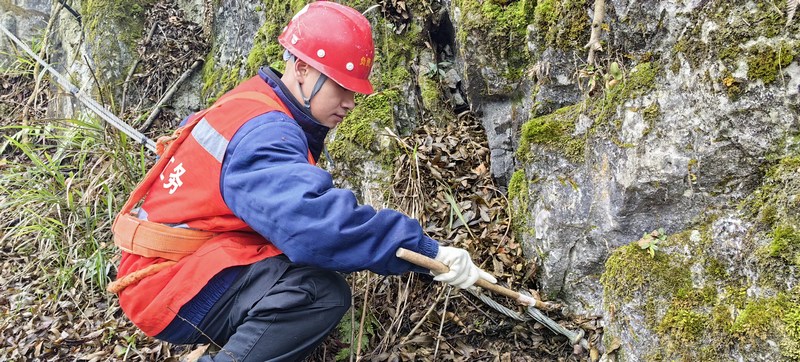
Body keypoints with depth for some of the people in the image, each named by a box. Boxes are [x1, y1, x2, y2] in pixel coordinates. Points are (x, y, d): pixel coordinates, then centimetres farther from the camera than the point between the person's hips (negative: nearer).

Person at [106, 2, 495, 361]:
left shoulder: (252, 102, 8)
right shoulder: (263, 133, -23)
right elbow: (316, 223, -38)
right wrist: (428, 252, -33)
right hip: (169, 285, -10)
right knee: (323, 292, -27)